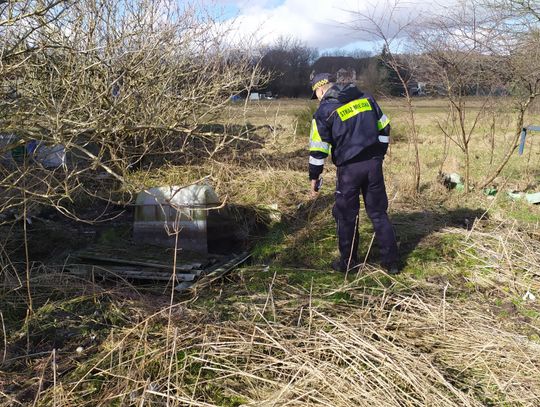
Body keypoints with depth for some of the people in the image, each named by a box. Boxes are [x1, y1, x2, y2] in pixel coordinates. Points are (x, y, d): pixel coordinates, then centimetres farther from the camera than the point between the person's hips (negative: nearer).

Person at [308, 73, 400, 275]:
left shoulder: (325, 110, -5)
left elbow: (318, 148, -4)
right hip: (374, 164, 5)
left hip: (349, 168, -4)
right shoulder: (366, 97, 10)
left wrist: (314, 177, 6)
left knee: (346, 216, 11)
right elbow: (384, 127, 14)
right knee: (379, 213, 14)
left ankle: (348, 262, 21)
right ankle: (391, 262, 18)